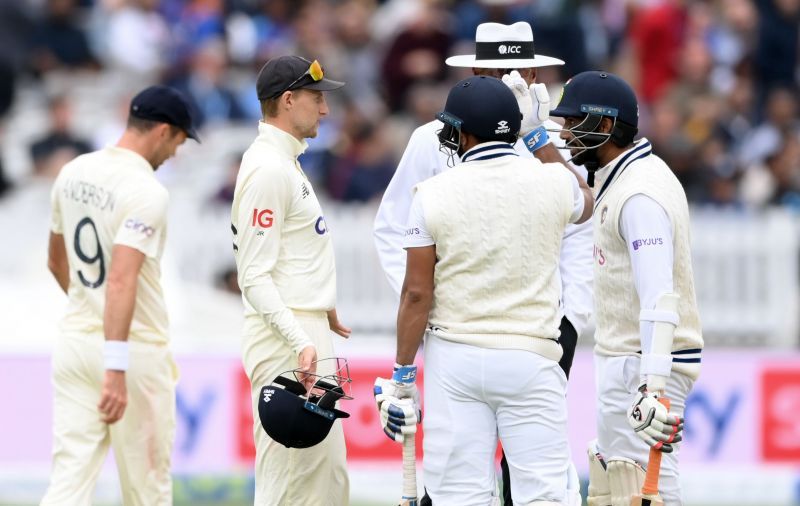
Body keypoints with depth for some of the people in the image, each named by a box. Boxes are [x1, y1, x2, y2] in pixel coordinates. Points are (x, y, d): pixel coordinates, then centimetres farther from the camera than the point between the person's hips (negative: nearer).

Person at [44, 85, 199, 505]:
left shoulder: (73, 173, 7)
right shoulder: (147, 191, -17)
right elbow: (121, 279, -27)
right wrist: (116, 371, -31)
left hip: (75, 340, 6)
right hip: (135, 350, -6)